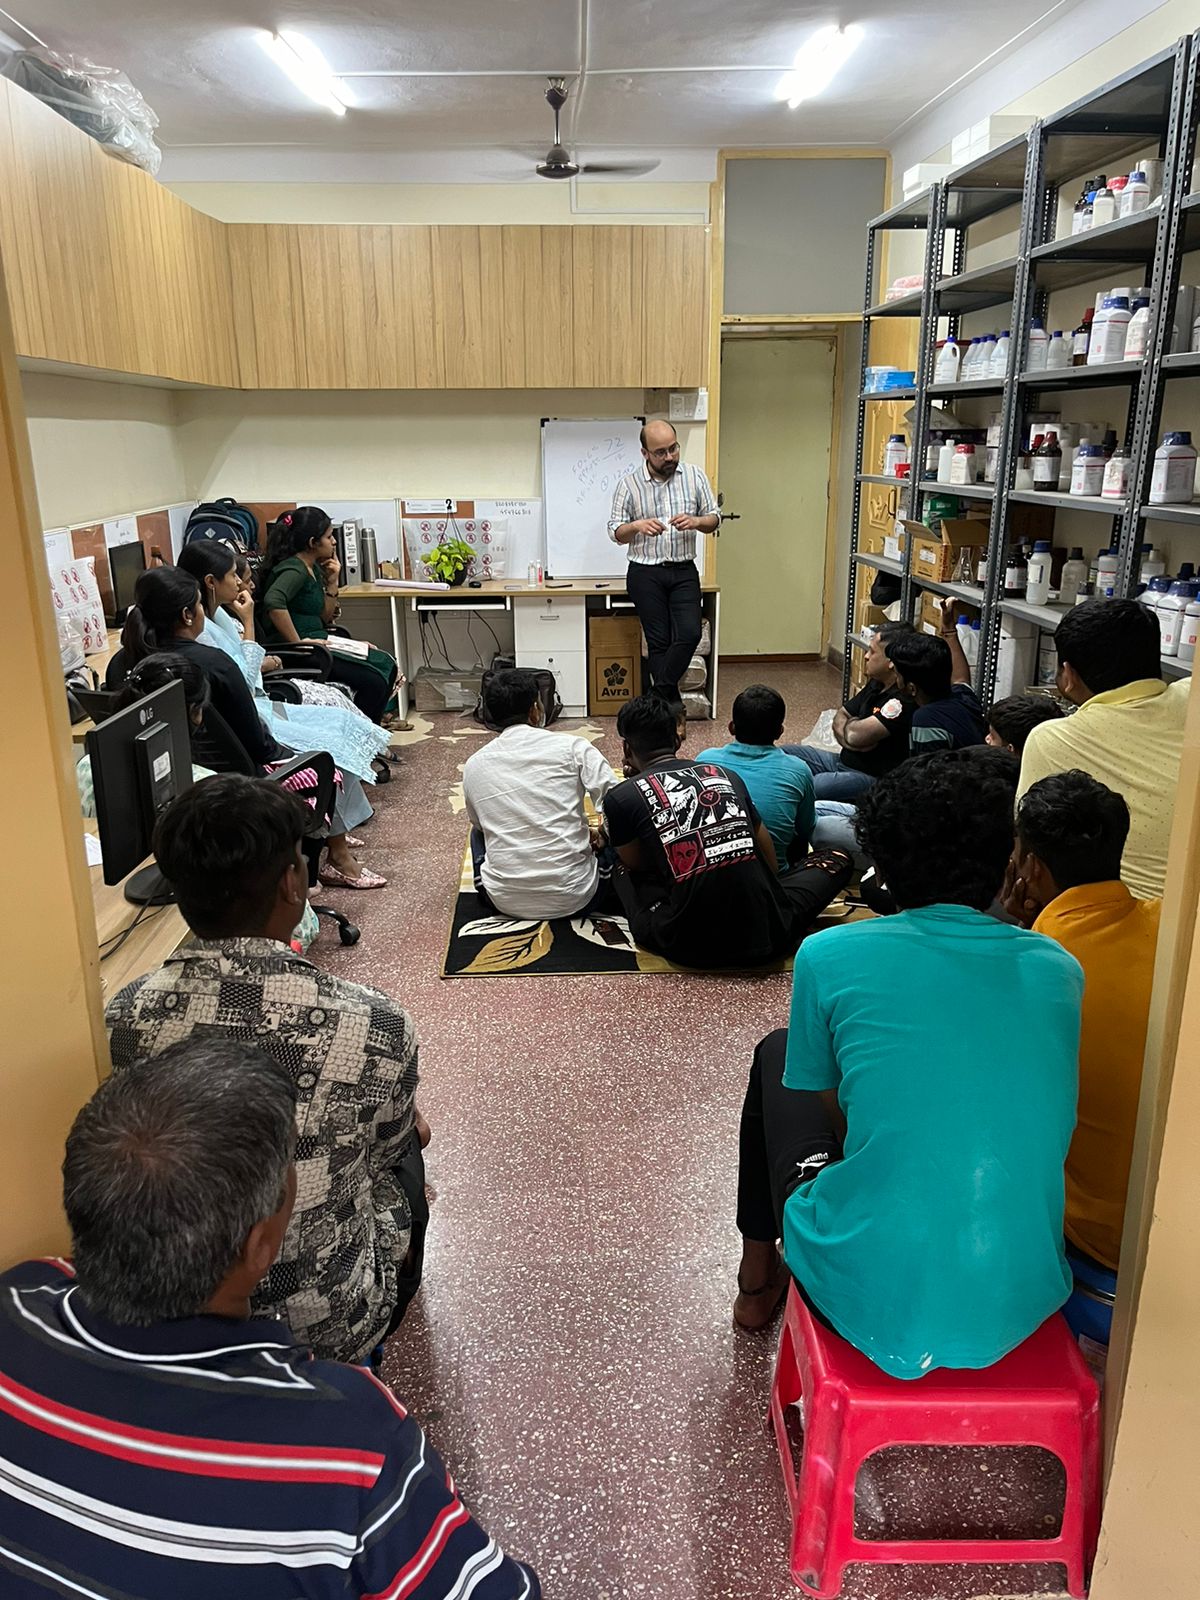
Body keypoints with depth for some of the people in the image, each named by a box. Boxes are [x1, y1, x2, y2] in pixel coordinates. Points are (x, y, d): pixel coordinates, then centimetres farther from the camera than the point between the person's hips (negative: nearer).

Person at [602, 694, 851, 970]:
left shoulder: (620, 797, 0)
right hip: (766, 937, 2)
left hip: (689, 947, -1)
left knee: (625, 874, 28)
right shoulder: (726, 775, 13)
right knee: (837, 859, 27)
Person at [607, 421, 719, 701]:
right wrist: (637, 525, -22)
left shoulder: (694, 476, 1)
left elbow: (714, 519, 6)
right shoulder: (629, 484, -3)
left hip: (684, 572, 2)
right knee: (659, 642, 2)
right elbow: (615, 532, 0)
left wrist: (696, 521, -17)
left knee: (689, 634, -12)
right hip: (645, 575, -1)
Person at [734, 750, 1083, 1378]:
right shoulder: (1059, 970, 0)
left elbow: (836, 1111, 5)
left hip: (868, 1296, -3)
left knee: (777, 1054, 19)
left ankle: (757, 1279, 40)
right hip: (1019, 1302, 3)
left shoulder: (830, 956, -10)